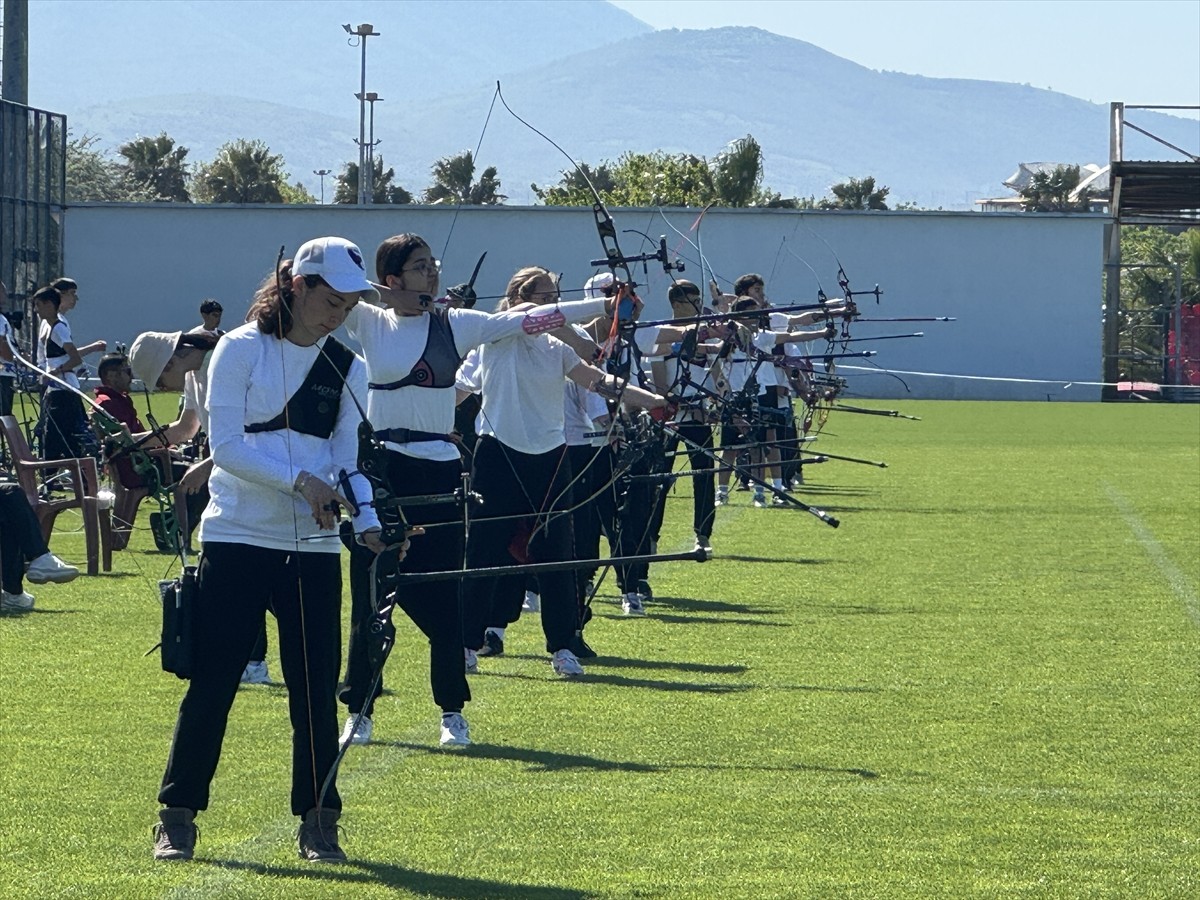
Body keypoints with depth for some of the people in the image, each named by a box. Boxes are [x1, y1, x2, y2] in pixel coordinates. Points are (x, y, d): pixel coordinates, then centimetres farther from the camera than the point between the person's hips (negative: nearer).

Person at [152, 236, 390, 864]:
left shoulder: (346, 369, 7)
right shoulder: (241, 349, -4)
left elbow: (346, 460, 4)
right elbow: (225, 445, -11)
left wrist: (367, 521, -14)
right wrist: (299, 480, -21)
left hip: (312, 547, 3)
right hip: (237, 537, -3)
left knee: (315, 687, 1)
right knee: (212, 682, -2)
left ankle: (317, 819, 10)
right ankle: (178, 816, 7)